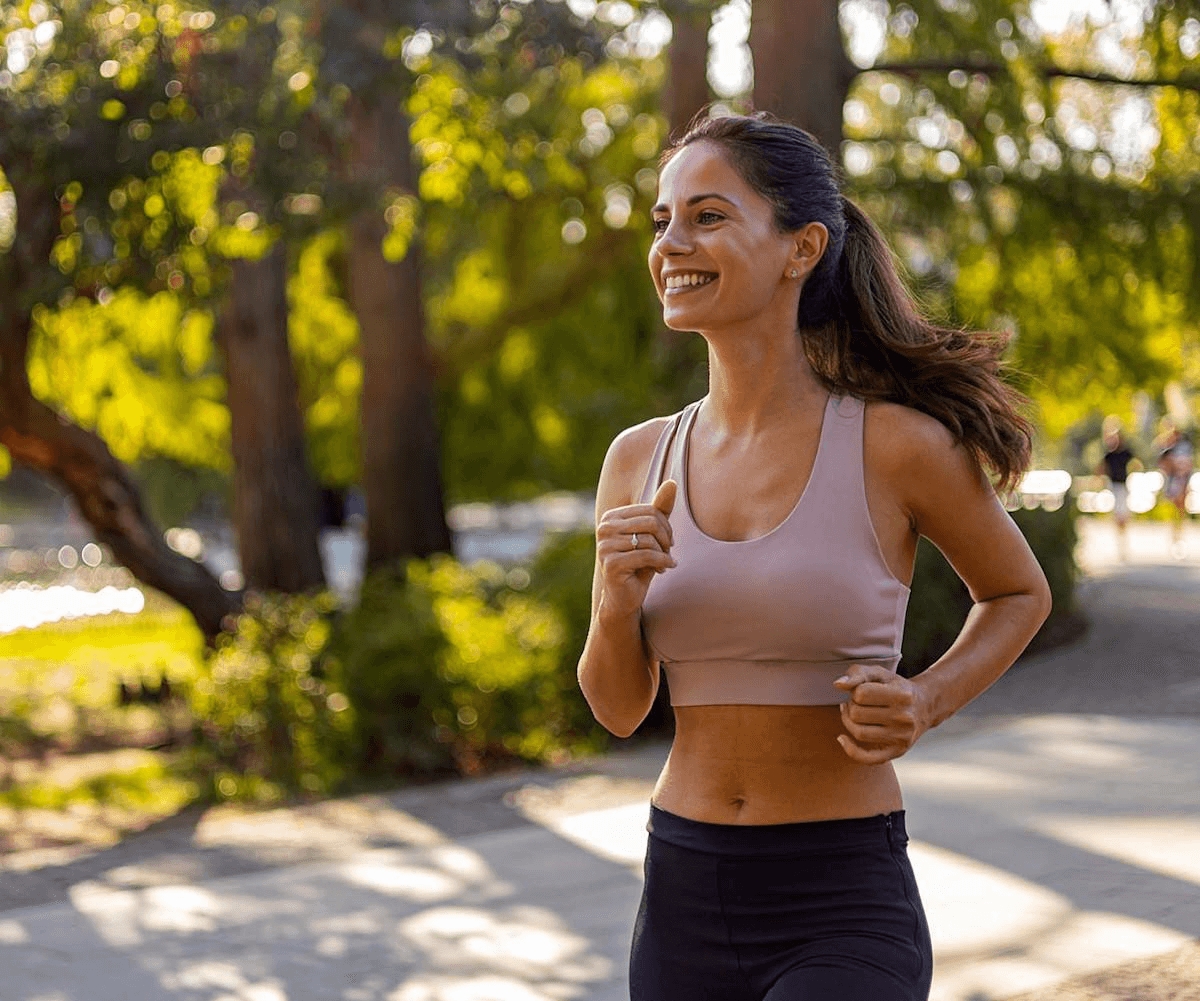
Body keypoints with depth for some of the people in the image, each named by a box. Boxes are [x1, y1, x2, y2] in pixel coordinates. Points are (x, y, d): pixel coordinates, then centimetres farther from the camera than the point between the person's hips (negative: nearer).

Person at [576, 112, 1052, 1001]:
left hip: (843, 918, -5)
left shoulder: (898, 442, -10)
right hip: (683, 903, 5)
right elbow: (619, 707, 9)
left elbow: (1020, 595, 8)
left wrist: (921, 707, -10)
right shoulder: (642, 459, 2)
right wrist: (617, 602, -12)